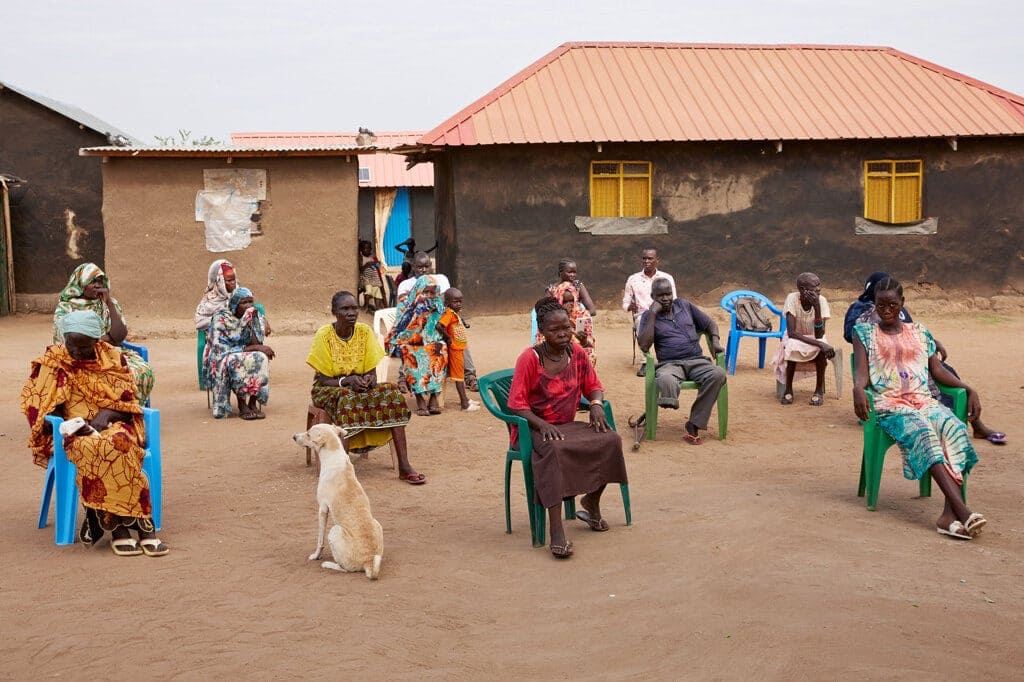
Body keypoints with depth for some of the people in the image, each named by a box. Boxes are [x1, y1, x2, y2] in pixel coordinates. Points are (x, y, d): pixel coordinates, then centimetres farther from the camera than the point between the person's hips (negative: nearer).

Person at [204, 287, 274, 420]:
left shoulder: (255, 317, -1)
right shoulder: (221, 318, -14)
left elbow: (257, 344, -12)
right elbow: (220, 349, -23)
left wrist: (252, 321, -23)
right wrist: (253, 348, -25)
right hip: (222, 365, -4)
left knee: (260, 358, -28)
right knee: (237, 362, -37)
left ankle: (253, 403, -22)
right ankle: (242, 406, -27)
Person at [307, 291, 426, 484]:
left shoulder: (365, 332, -2)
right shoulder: (324, 335, -13)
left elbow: (372, 372, 1)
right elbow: (323, 380, -12)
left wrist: (369, 380, -23)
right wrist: (347, 381, -29)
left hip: (360, 387, 4)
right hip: (328, 389, -4)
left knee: (392, 393, -23)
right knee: (346, 399, -38)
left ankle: (404, 466, -26)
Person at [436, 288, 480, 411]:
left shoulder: (456, 313, 10)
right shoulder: (449, 313, -19)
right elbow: (439, 326, -31)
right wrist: (448, 337, -21)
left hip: (460, 348, 10)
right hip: (454, 348, -10)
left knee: (461, 373, 19)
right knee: (458, 375, -4)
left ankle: (464, 399, 32)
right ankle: (465, 404, 0)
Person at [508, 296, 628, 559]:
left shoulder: (577, 354, 5)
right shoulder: (530, 358, -10)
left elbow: (594, 386, 15)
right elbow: (516, 403, -12)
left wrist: (596, 404, -9)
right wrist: (542, 425, -26)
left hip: (568, 425, 5)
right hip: (535, 428, -5)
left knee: (611, 440, -20)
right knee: (555, 450, -39)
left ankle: (591, 503, 6)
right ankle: (557, 532, -41)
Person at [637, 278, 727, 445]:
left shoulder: (684, 305, 17)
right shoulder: (648, 316, 9)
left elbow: (710, 324, 24)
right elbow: (644, 346, -7)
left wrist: (715, 341, 2)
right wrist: (653, 314, -7)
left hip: (697, 361, 1)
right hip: (670, 364, -1)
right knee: (666, 379, -37)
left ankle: (694, 425, -28)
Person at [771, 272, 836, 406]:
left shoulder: (821, 301, -20)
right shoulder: (792, 299, -24)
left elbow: (819, 335, -27)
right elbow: (791, 332, -31)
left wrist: (817, 307, -38)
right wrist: (819, 344, -41)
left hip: (815, 339, 1)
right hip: (796, 339, -1)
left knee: (822, 348, -33)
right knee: (792, 345, -36)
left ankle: (819, 390, -14)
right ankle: (788, 389, -18)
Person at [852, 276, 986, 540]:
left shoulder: (919, 332, 22)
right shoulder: (864, 332, 13)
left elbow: (938, 370, 18)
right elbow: (861, 371, 2)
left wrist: (968, 389, 3)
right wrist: (858, 389, -21)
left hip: (925, 401, 4)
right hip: (889, 405, -3)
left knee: (955, 428, -30)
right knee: (923, 432, -35)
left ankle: (950, 514, -41)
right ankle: (963, 511, -47)